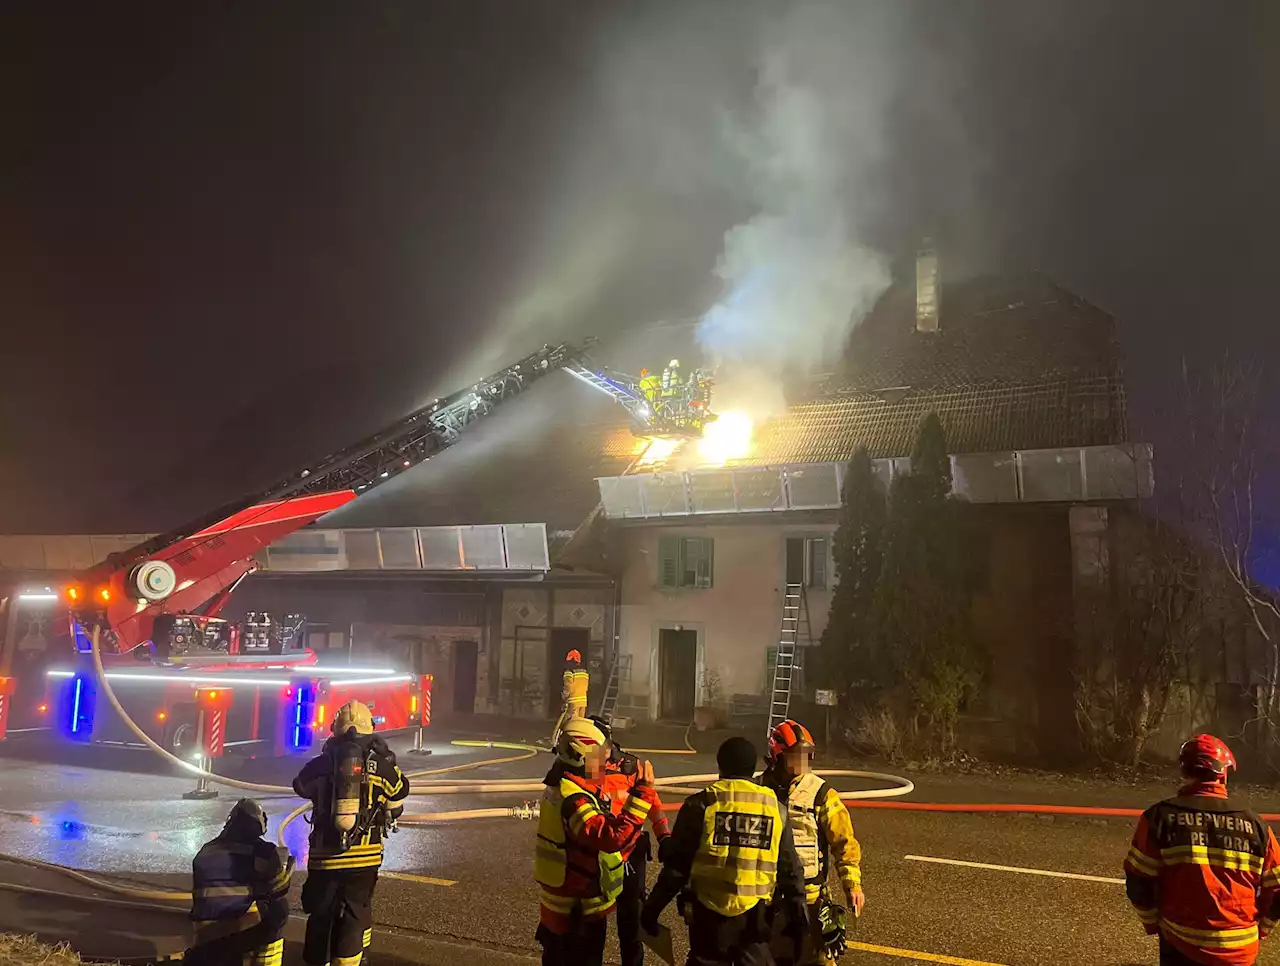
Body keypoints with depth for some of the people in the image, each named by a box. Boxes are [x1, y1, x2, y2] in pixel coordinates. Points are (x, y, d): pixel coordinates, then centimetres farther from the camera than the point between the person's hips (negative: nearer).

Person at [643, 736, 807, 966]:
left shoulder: (702, 803, -6)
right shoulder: (776, 808, 3)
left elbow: (677, 864, -6)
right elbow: (790, 870, 8)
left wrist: (653, 907, 3)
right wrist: (798, 917, 18)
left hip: (709, 912, -2)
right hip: (756, 915, 2)